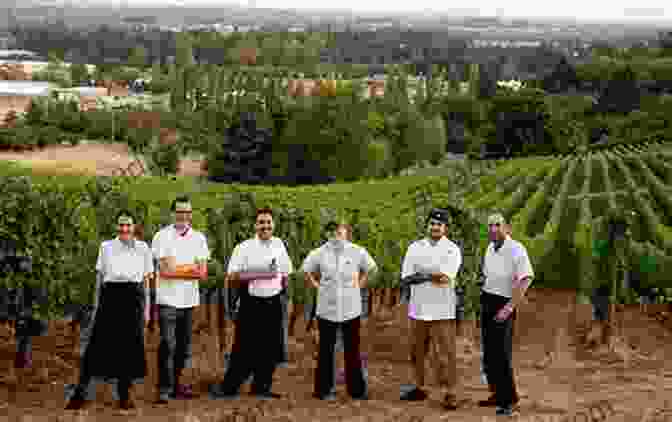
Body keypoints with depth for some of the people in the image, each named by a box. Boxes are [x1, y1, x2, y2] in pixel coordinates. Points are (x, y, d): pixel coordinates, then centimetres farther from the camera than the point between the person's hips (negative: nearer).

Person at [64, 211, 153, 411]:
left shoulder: (143, 248, 8)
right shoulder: (106, 247, 8)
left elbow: (146, 279, 10)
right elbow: (99, 277, 10)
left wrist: (146, 308, 7)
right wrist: (96, 306, 7)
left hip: (134, 298, 1)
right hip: (110, 296, -1)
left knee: (130, 345, 2)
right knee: (97, 343, -5)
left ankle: (124, 394, 13)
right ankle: (80, 393, -1)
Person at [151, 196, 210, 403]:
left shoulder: (199, 238, 11)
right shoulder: (162, 236, -1)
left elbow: (203, 273, 3)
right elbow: (164, 271, -10)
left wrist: (176, 270, -13)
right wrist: (191, 270, -8)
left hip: (189, 299, 4)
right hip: (168, 298, -4)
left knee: (184, 345, 10)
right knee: (168, 345, -9)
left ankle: (176, 384, 22)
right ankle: (165, 389, -5)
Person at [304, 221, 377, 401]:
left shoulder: (358, 252, -1)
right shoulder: (320, 253, -1)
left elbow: (370, 268, 16)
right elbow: (307, 270, 15)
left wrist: (360, 285, 6)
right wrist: (316, 286, 4)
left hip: (351, 309, 0)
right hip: (327, 308, 0)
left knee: (353, 350, 6)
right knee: (326, 350, 6)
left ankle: (356, 389, 15)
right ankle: (324, 389, 14)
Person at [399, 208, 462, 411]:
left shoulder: (452, 249, -2)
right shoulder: (415, 247, 8)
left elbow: (446, 278, -16)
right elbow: (407, 278, -1)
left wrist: (421, 275, -10)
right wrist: (435, 277, -13)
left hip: (442, 311, -4)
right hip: (418, 309, 4)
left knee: (445, 354, -5)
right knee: (417, 352, 13)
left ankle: (450, 394, 0)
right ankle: (419, 388, 26)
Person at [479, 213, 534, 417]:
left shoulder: (516, 249, -15)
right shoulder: (489, 249, 10)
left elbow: (525, 280, -22)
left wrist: (510, 307, -24)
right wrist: (484, 299, 11)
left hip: (503, 304, -8)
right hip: (486, 301, 8)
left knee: (501, 354, -7)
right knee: (489, 352, 12)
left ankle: (510, 401, 4)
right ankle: (497, 394, 24)